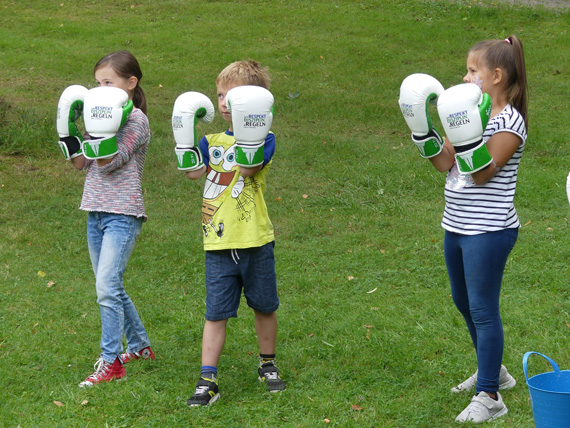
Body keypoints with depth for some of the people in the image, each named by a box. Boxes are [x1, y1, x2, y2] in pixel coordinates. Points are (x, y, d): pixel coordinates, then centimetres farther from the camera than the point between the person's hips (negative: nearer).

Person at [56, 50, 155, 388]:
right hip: (96, 211, 9)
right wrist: (68, 126, 4)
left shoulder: (135, 119, -10)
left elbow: (107, 162, -18)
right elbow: (81, 162, 11)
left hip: (122, 214, -9)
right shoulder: (104, 114, 14)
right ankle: (140, 345, 30)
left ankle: (111, 363, -9)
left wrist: (102, 127, -25)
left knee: (107, 287, -14)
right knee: (111, 288, 15)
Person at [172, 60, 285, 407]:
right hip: (219, 243, 3)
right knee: (216, 313, 0)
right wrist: (185, 133, -4)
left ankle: (268, 365, 33)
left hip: (255, 241, -3)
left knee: (264, 306, 13)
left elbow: (246, 168, -22)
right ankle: (207, 381, 0)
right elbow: (193, 171, -3)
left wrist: (247, 131, -28)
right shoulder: (214, 141, 11)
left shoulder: (264, 140, -4)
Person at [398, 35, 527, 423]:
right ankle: (493, 371, 40)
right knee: (465, 303, 21)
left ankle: (489, 397, 2)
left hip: (489, 231, -9)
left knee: (483, 309, -5)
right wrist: (421, 125, -2)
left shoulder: (509, 121, -15)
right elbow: (445, 163, 5)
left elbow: (481, 173, -20)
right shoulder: (472, 112, 10)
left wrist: (467, 130, -29)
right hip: (458, 227, 9)